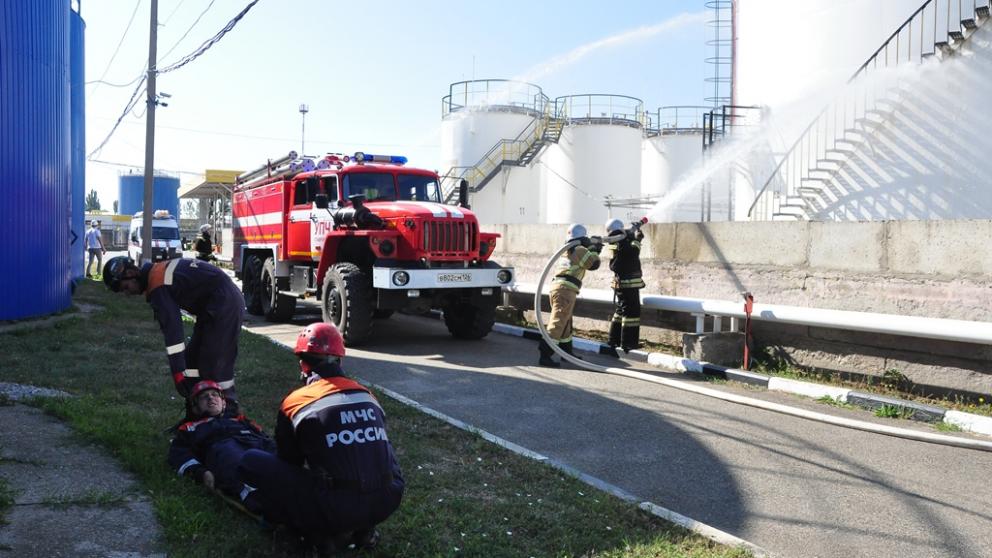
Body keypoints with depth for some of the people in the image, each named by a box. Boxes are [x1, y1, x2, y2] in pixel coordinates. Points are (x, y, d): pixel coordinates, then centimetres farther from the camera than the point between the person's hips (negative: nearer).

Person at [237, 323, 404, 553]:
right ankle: (362, 528, 17)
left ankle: (324, 531, 5)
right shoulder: (367, 396, 12)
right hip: (388, 502, 5)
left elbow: (289, 462, 14)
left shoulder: (296, 403, 0)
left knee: (251, 462, 6)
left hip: (339, 508, -5)